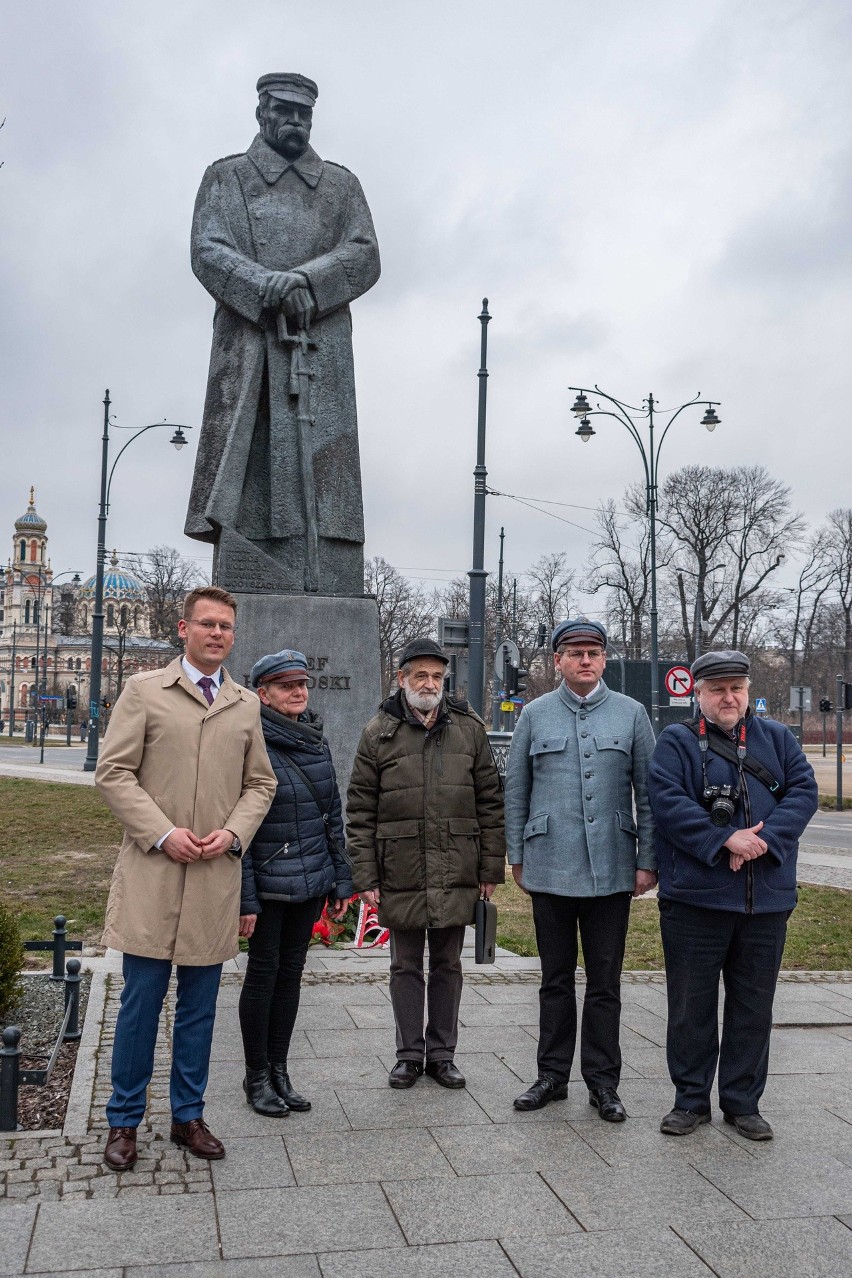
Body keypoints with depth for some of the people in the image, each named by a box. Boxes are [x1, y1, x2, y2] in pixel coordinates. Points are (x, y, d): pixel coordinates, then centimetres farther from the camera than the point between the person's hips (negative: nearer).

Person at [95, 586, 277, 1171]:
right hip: (152, 873, -3)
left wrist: (234, 833, -4)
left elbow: (261, 783, 14)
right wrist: (162, 833, -12)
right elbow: (113, 771, -3)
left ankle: (189, 1116, 26)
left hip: (216, 876, 3)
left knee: (200, 1004, 11)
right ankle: (124, 1122, 20)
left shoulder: (246, 705, 10)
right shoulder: (145, 691, 2)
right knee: (141, 1001, 4)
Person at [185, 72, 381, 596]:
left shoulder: (341, 184, 22)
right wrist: (272, 288, -15)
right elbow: (207, 251, 2)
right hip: (248, 346, -1)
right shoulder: (226, 178, 17)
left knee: (322, 469, -9)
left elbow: (365, 256, 7)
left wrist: (303, 281, -10)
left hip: (321, 353, 1)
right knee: (245, 477, -10)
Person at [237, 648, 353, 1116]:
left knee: (291, 972, 13)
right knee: (263, 972, 5)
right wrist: (244, 899, -16)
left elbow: (333, 815, 13)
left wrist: (341, 880, 10)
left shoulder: (316, 742, 8)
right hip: (267, 883, -6)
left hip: (311, 882, 6)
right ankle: (257, 1077, 20)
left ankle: (279, 1070, 25)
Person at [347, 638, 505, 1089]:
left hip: (456, 874, 1)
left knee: (447, 964, 12)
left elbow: (489, 803, 6)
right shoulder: (378, 733, 0)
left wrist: (491, 868, 2)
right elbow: (360, 811, 0)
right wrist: (365, 876, -5)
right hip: (400, 874, -1)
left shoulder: (469, 729, 4)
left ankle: (442, 1053, 25)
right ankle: (409, 1054, 24)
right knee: (406, 966, 10)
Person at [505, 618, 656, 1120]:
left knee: (605, 983, 7)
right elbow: (516, 791, 9)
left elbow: (648, 792, 4)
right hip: (550, 870, 1)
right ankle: (553, 1075, 24)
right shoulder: (535, 715, 5)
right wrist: (517, 856, 6)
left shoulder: (631, 714, 3)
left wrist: (648, 861, 0)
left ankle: (603, 1081, 20)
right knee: (556, 979, 12)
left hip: (611, 871, 0)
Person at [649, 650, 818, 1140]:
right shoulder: (677, 741, 0)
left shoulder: (777, 738, 11)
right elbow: (668, 802, -12)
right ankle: (691, 1100, 22)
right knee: (692, 1006, 7)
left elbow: (804, 791, -1)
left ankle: (743, 1102, 27)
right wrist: (726, 840, -20)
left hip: (767, 899, 3)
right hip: (695, 898, -3)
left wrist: (765, 839, -15)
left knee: (754, 1006, 12)